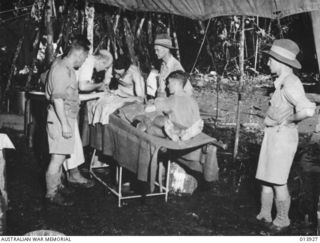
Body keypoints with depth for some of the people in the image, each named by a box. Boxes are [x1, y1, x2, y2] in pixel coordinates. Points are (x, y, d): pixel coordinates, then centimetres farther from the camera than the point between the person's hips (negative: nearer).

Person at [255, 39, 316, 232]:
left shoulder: (290, 84, -20)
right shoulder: (282, 82, 9)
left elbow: (308, 110, -34)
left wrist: (288, 120, -17)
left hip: (282, 136, -9)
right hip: (272, 135, 9)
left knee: (278, 183, 3)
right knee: (266, 179, 15)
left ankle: (282, 221, 20)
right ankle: (264, 216, 29)